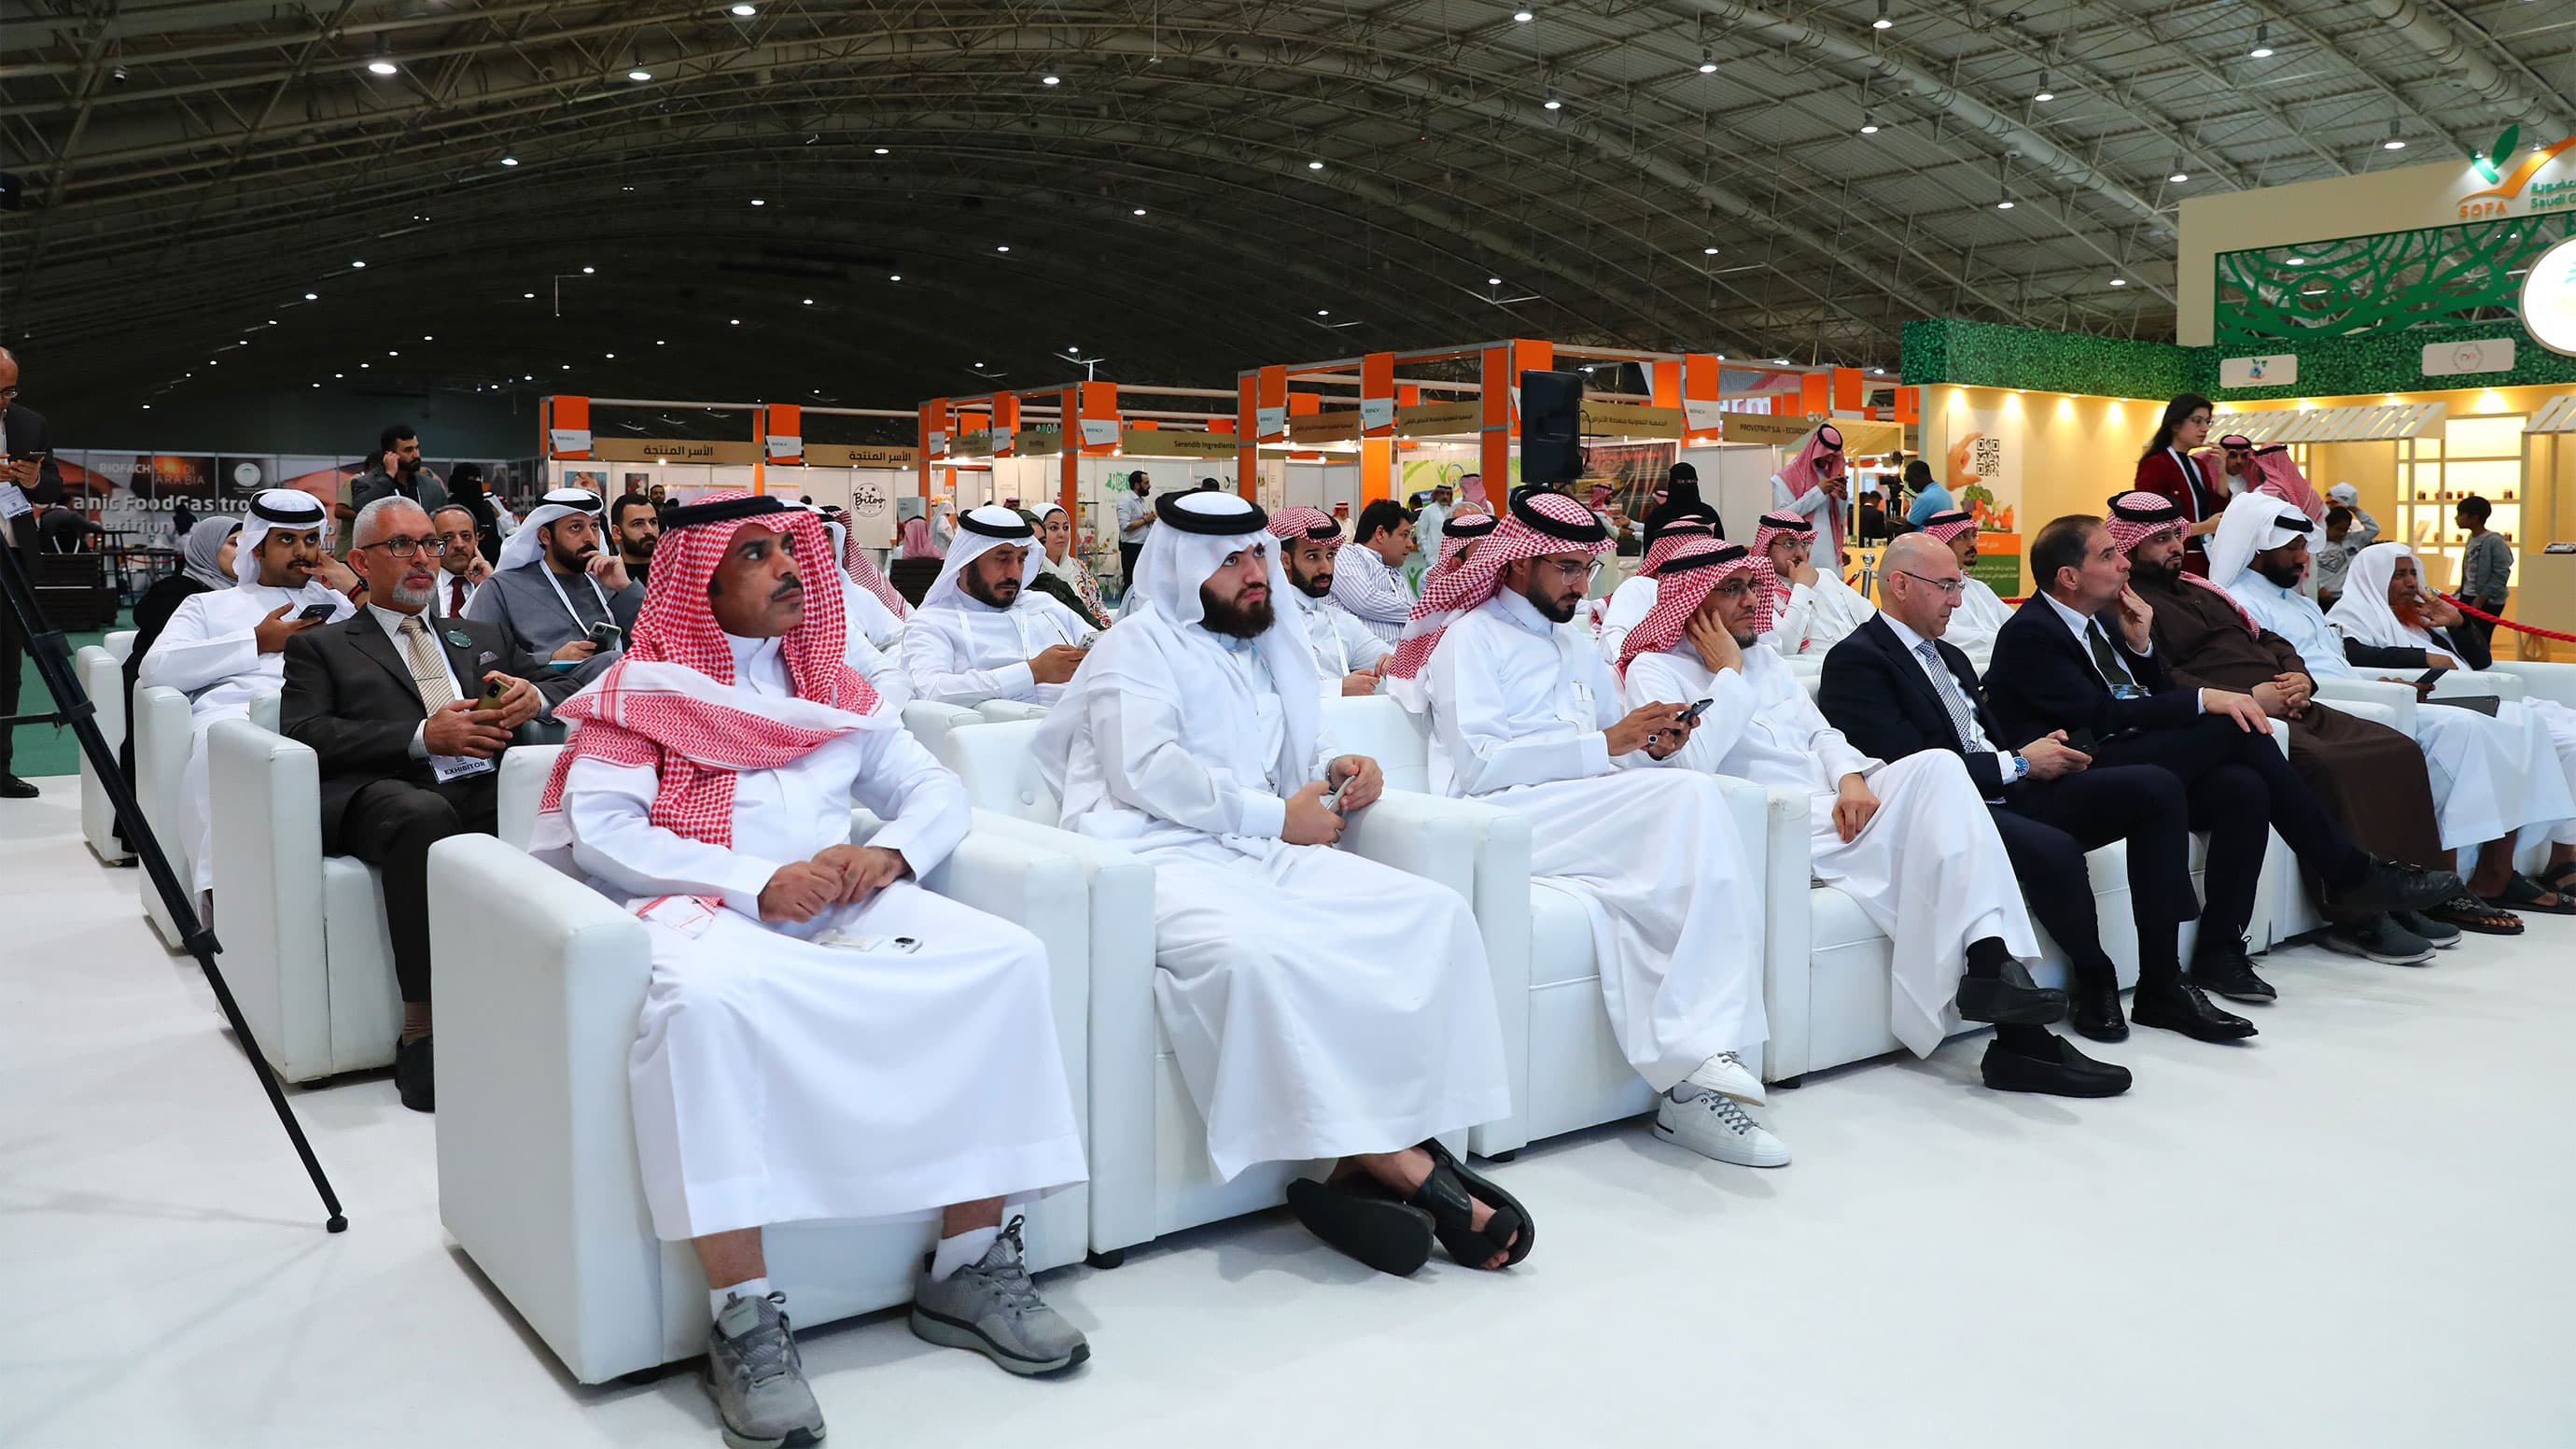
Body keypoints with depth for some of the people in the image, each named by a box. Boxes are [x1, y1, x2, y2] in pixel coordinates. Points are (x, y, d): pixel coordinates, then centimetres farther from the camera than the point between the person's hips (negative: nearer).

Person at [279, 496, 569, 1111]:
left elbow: (566, 687, 27)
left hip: (491, 787, 3)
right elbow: (304, 734, 3)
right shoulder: (322, 647, 20)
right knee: (423, 815, -40)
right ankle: (423, 1030, -33)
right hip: (383, 793, -3)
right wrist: (423, 736, -10)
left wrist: (535, 697, 1)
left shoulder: (485, 637, 32)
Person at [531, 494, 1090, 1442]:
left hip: (843, 902, 4)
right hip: (706, 906, -4)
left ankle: (968, 1266, -14)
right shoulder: (643, 687, 10)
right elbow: (599, 830, -5)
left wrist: (890, 850, -7)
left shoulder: (831, 682, 23)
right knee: (707, 1000, -39)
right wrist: (758, 884, -16)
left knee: (1007, 957, -21)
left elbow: (938, 788, 17)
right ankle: (743, 1320, -30)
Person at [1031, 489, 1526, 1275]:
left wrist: (1335, 773, 13)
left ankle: (1369, 1160, -25)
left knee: (1435, 914, -15)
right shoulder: (1140, 645, 5)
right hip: (1162, 856, -7)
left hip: (1261, 849, 7)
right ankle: (1400, 1163, -31)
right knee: (1253, 948, -40)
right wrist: (1279, 815, -8)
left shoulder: (1265, 645, 28)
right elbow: (1147, 773, -11)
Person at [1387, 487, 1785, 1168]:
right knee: (1690, 795, -28)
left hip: (1598, 822, 6)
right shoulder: (1471, 637, 7)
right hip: (1506, 818, -6)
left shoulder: (1581, 652, 32)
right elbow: (1479, 765, -9)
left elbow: (1618, 763, 28)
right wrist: (1605, 744, -12)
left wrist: (1652, 746, 4)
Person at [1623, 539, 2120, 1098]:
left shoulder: (1763, 655, 25)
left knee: (1936, 765, -24)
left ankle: (1990, 961, -33)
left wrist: (1852, 776, -3)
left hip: (1839, 803, 7)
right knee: (1933, 846, -26)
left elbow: (1821, 732, 19)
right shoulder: (1653, 670, 2)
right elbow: (1692, 764, -15)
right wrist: (1728, 674, -8)